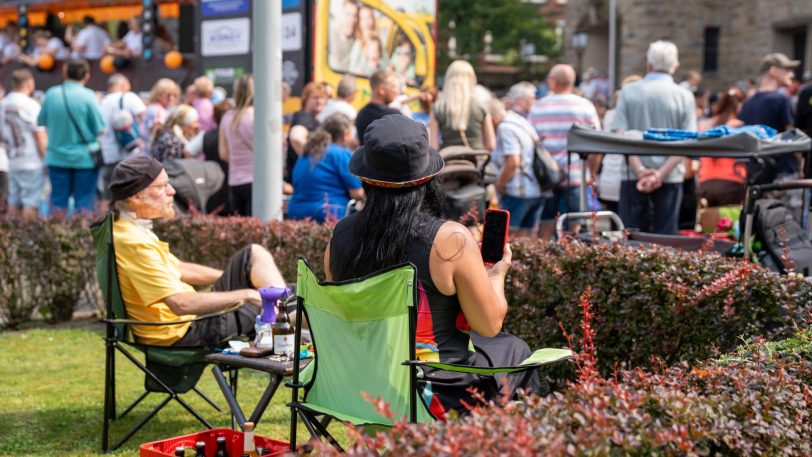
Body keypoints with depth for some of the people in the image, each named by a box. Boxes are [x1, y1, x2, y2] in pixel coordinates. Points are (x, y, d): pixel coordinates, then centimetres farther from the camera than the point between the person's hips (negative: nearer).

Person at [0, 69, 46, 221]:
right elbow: (40, 137, -11)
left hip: (13, 163, 7)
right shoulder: (30, 105, -12)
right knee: (31, 204, -5)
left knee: (14, 204, 9)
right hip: (32, 163, -7)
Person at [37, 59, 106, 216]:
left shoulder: (51, 94, -2)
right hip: (84, 158, -3)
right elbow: (100, 128, -12)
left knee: (59, 202, 10)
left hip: (57, 157, 3)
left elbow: (41, 122, 7)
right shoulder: (88, 96, -12)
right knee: (84, 204, 4)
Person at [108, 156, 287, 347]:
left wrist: (241, 277, 18)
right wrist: (245, 295, -24)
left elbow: (178, 269, 19)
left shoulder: (128, 228, 7)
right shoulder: (134, 243, -26)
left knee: (253, 254, 8)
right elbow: (181, 304, -31)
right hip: (183, 333, -10)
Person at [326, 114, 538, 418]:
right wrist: (497, 274, 7)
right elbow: (490, 324, -13)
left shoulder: (341, 235, -8)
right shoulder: (451, 239, -23)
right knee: (513, 350, 26)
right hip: (439, 395, -5)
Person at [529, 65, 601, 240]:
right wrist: (591, 174, 6)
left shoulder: (537, 107, 4)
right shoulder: (585, 106, -1)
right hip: (575, 176, -2)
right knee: (574, 231, 1)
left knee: (545, 232, 7)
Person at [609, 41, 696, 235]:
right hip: (670, 177, 0)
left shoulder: (628, 92, 1)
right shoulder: (684, 96, 0)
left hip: (632, 176, 1)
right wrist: (660, 174, -13)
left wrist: (638, 169, -12)